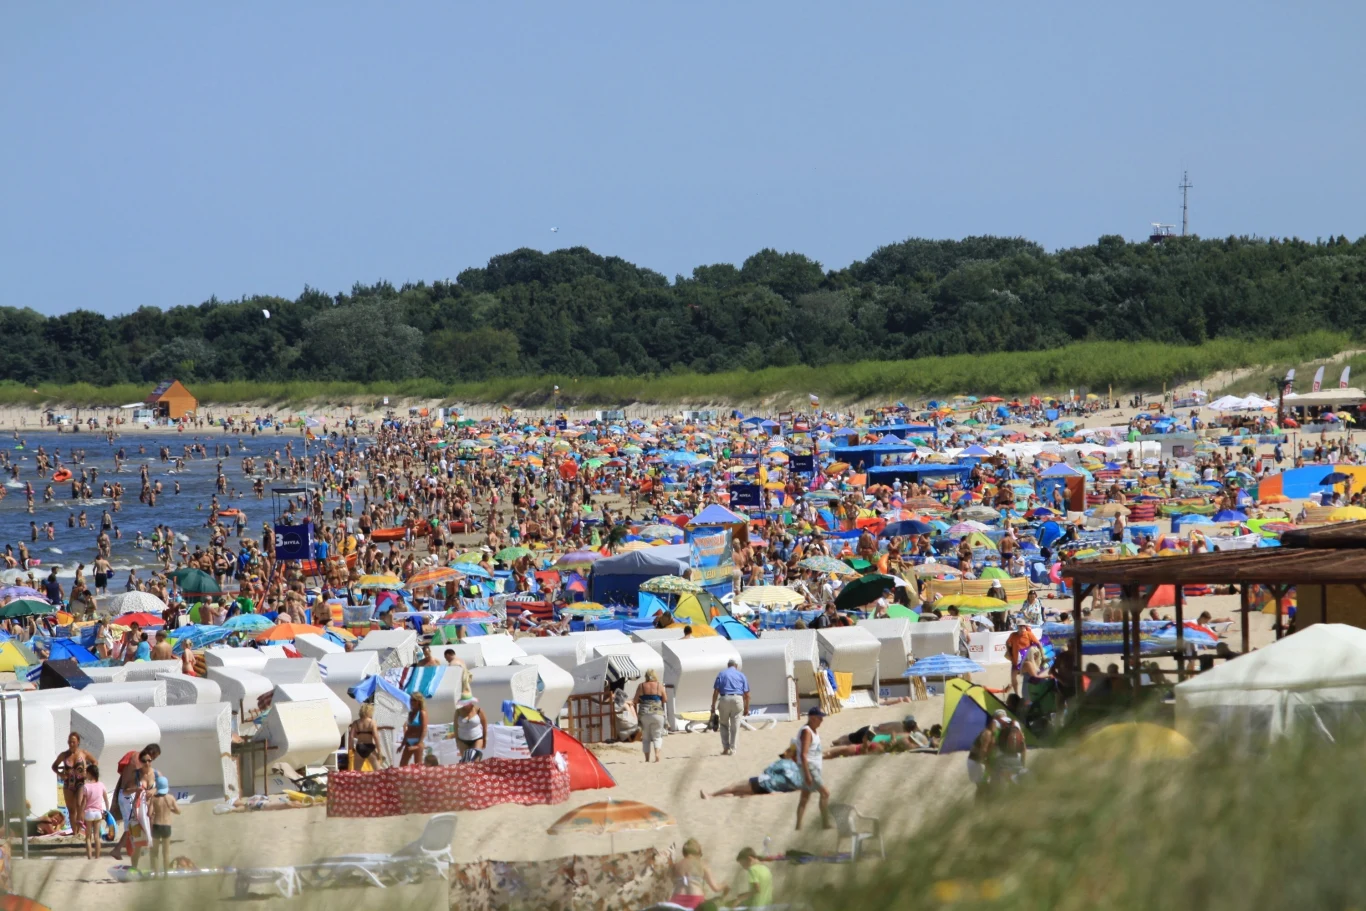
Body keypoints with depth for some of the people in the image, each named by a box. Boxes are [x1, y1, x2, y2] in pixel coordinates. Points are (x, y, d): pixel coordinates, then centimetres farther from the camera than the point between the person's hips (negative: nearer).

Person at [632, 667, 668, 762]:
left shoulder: (641, 686, 2)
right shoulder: (659, 686, 0)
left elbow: (635, 701, 4)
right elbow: (665, 700, 6)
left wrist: (636, 713, 18)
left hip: (644, 714, 1)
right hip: (657, 713, -1)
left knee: (646, 738, 9)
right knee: (657, 736, 5)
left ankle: (647, 758, 6)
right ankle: (657, 753, -18)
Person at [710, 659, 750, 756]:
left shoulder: (721, 674, 10)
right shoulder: (741, 675, 13)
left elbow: (716, 692, 1)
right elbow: (747, 694, 8)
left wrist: (713, 707, 3)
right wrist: (746, 708, 15)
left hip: (724, 699, 0)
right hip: (738, 699, 0)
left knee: (724, 724, 14)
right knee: (735, 726, 6)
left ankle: (726, 748, 7)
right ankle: (732, 749, 4)